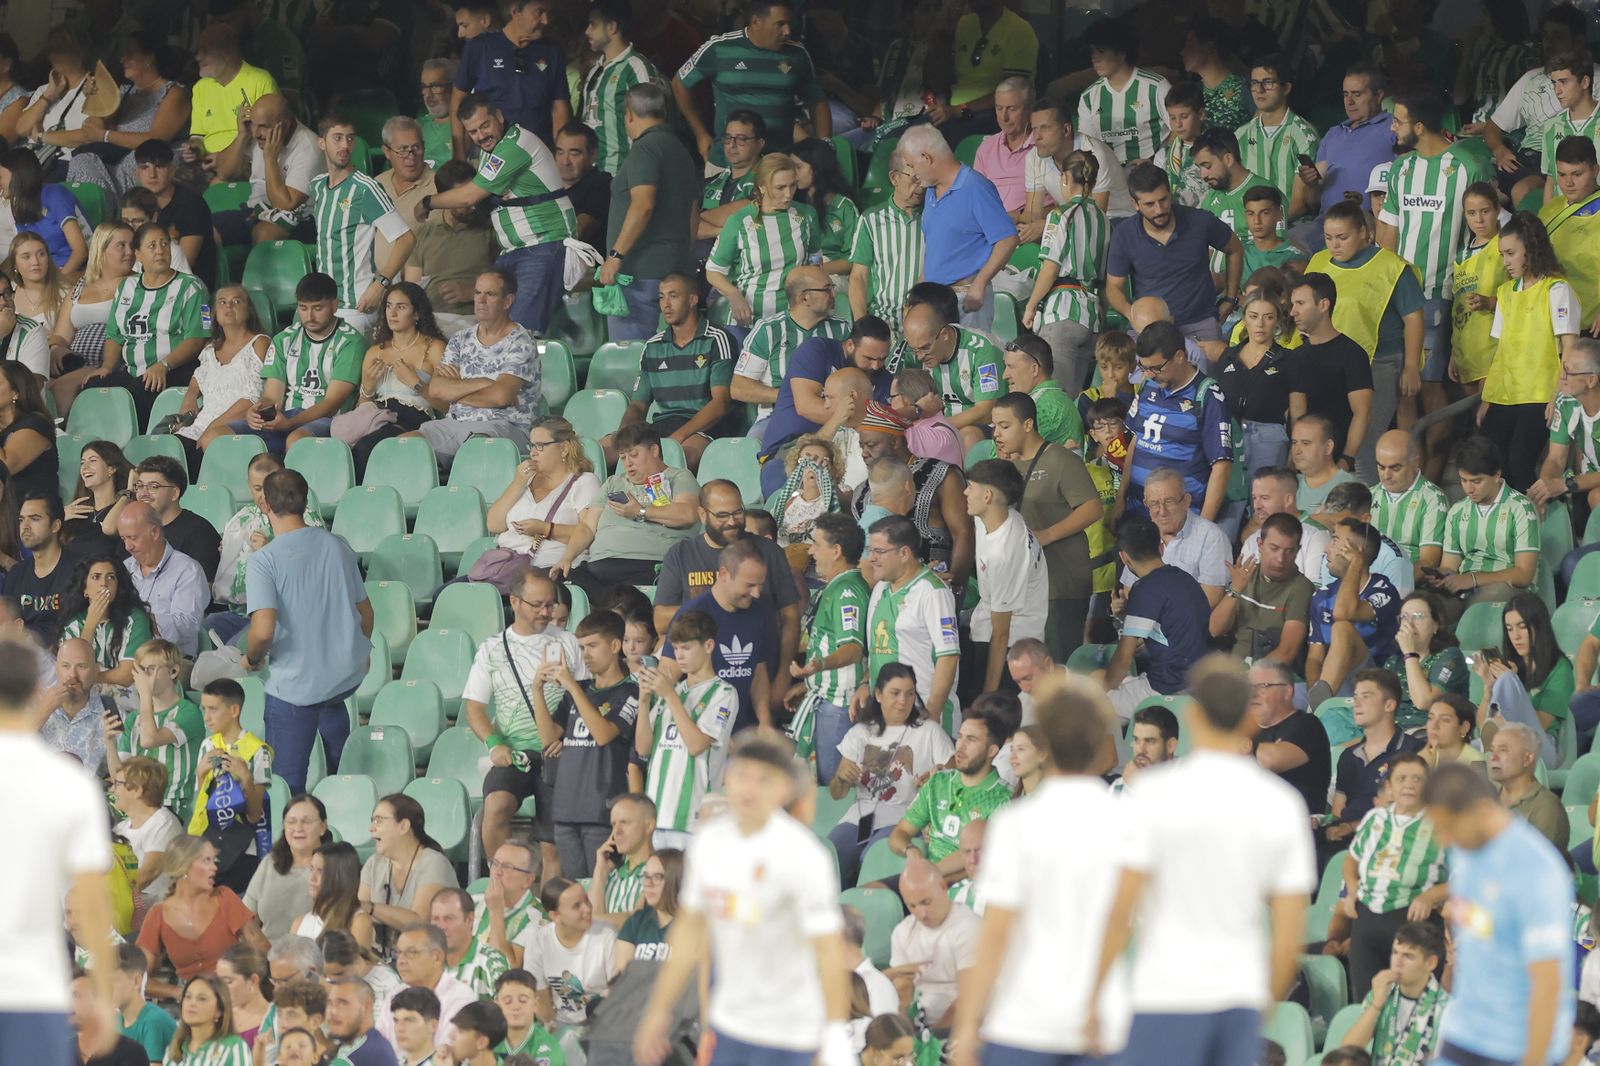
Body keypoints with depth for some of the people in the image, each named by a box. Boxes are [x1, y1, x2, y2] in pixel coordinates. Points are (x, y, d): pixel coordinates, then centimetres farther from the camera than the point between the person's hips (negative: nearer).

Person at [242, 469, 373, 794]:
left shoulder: (264, 561, -16)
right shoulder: (338, 547, 1)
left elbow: (263, 631, -25)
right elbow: (365, 614, 12)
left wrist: (251, 660, -2)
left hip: (295, 683, -6)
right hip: (348, 674, 6)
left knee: (288, 784, 5)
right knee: (330, 703, 41)